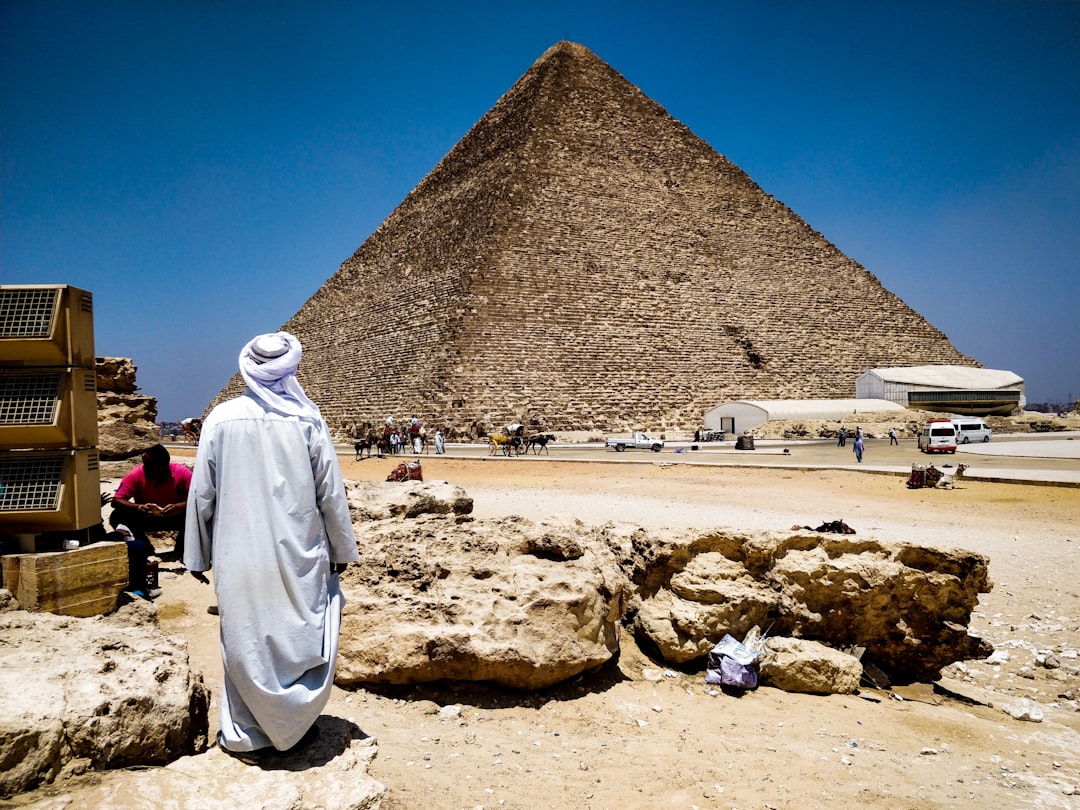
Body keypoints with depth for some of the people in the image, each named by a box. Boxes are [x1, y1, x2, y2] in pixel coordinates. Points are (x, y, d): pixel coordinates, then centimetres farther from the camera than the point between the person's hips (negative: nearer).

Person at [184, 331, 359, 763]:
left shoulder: (221, 418, -6)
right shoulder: (306, 420, -9)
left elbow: (202, 493, -1)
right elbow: (331, 494, -6)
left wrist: (198, 556, 10)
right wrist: (341, 549, 7)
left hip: (238, 557, 1)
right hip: (299, 556, -1)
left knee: (245, 645, 14)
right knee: (300, 641, 15)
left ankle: (246, 735, 23)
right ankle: (292, 727, 25)